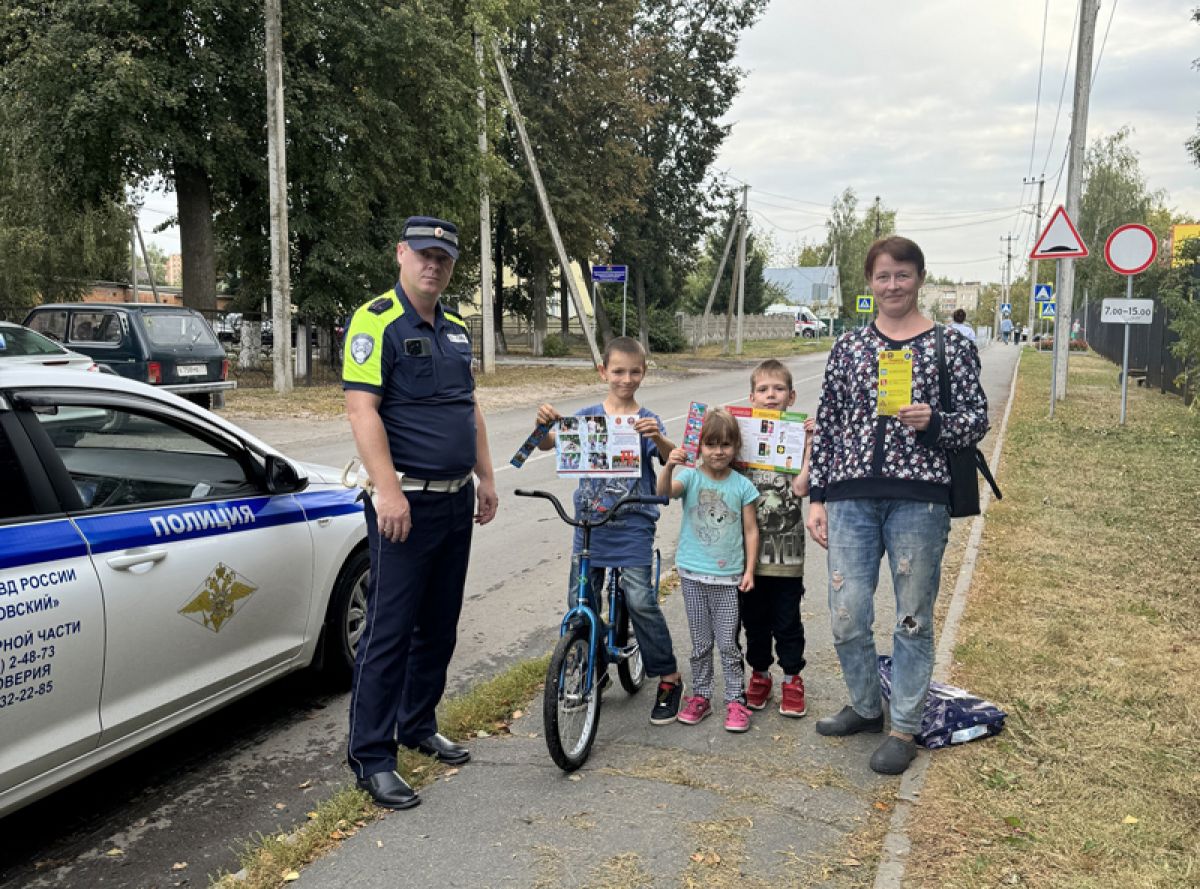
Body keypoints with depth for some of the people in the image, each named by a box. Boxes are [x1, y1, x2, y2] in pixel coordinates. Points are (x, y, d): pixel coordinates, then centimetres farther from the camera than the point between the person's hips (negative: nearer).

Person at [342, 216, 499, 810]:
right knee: (390, 630, -3)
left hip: (456, 502, 8)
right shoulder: (376, 321, -9)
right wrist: (387, 490, -24)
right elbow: (361, 409, -17)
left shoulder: (455, 330, 16)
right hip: (406, 503, -8)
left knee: (439, 626, 15)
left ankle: (418, 726, 30)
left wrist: (485, 479, 17)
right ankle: (371, 756, 7)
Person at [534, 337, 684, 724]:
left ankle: (669, 677, 10)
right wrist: (544, 423, -23)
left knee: (640, 600, -9)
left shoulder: (647, 420, -2)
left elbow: (671, 459, -15)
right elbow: (546, 444, -2)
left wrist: (658, 438, -35)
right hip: (589, 523, 3)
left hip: (632, 525, -3)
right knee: (579, 601, 6)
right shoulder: (587, 416, 4)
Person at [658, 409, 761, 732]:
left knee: (728, 643, 4)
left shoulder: (742, 485, -2)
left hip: (728, 577, -1)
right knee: (700, 642, 12)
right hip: (693, 573, 1)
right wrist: (669, 466, -41)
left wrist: (749, 569, -2)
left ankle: (736, 700, 16)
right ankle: (700, 696, 24)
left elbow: (750, 530, 2)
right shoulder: (691, 478, -3)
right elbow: (664, 492, -23)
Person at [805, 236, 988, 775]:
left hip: (919, 498, -2)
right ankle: (865, 707, 30)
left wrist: (933, 421, -18)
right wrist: (817, 498, 6)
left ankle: (904, 728, 23)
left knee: (913, 618, 7)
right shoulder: (848, 347, 9)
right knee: (847, 618, 5)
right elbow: (827, 426, 9)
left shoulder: (951, 345, 3)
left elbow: (977, 418, 3)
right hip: (851, 496, 2)